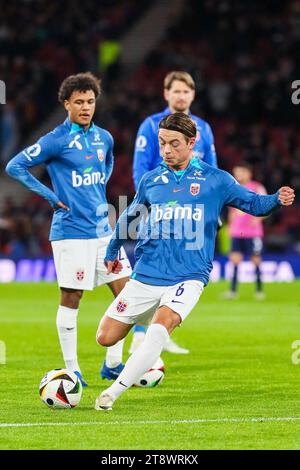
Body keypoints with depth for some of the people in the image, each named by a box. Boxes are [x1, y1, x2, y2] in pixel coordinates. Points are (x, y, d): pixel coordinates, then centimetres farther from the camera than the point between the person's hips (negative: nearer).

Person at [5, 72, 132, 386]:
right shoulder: (56, 141, -9)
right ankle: (71, 370, 6)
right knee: (70, 298, -3)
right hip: (71, 231, -6)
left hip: (102, 228, 6)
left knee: (124, 291, 3)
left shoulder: (104, 137, 9)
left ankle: (113, 364, 13)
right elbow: (15, 166, -8)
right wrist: (52, 197, -9)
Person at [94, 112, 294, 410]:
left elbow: (254, 204, 6)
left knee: (160, 327, -31)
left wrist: (278, 199, -15)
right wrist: (112, 252, 35)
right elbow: (129, 216, 27)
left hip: (188, 277, -4)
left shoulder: (215, 180, 2)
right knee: (105, 338, 2)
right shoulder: (151, 180, 10)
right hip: (146, 275, 4)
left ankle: (113, 392, -27)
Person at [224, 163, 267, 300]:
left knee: (256, 260, 0)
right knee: (235, 259, -6)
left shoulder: (258, 188, 0)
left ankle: (259, 290, 11)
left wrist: (257, 218, -19)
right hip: (236, 232, 4)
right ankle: (233, 290, -7)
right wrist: (230, 226, 17)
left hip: (253, 232, -4)